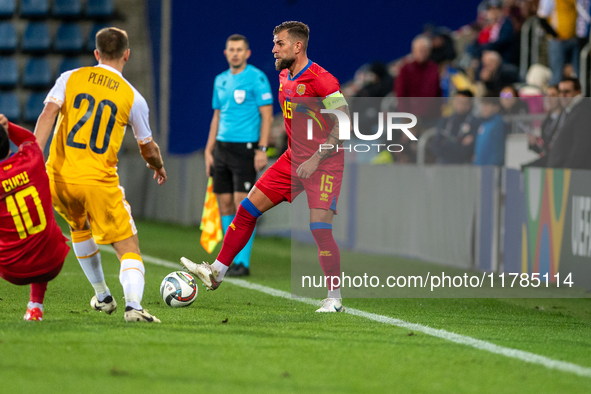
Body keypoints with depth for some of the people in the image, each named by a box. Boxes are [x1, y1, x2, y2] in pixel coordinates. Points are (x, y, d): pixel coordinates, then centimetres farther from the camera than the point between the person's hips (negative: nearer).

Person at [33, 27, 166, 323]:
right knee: (129, 249, 1)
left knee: (79, 229, 32)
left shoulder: (70, 79, 5)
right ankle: (133, 303, -25)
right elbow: (148, 148, 12)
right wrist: (158, 167, 34)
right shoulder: (132, 97, 3)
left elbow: (47, 115, -11)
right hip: (99, 182, -3)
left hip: (59, 178, 3)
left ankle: (102, 296, 39)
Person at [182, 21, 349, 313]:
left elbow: (343, 122, -20)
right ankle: (216, 273, 11)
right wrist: (296, 151, 19)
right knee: (248, 209, 3)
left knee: (320, 228, -16)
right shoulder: (284, 77, 9)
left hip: (324, 164, -8)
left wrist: (316, 159, -23)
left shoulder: (321, 79, -18)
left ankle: (334, 299, -3)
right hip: (293, 159, 8)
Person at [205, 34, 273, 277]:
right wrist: (209, 150, 14)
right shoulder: (221, 80, 14)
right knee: (225, 205, 5)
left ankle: (243, 262, -7)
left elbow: (267, 115, -9)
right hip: (222, 147, 7)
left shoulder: (256, 78, -6)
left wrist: (262, 149, -15)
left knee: (242, 205, -10)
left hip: (245, 147, -7)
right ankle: (230, 259, 12)